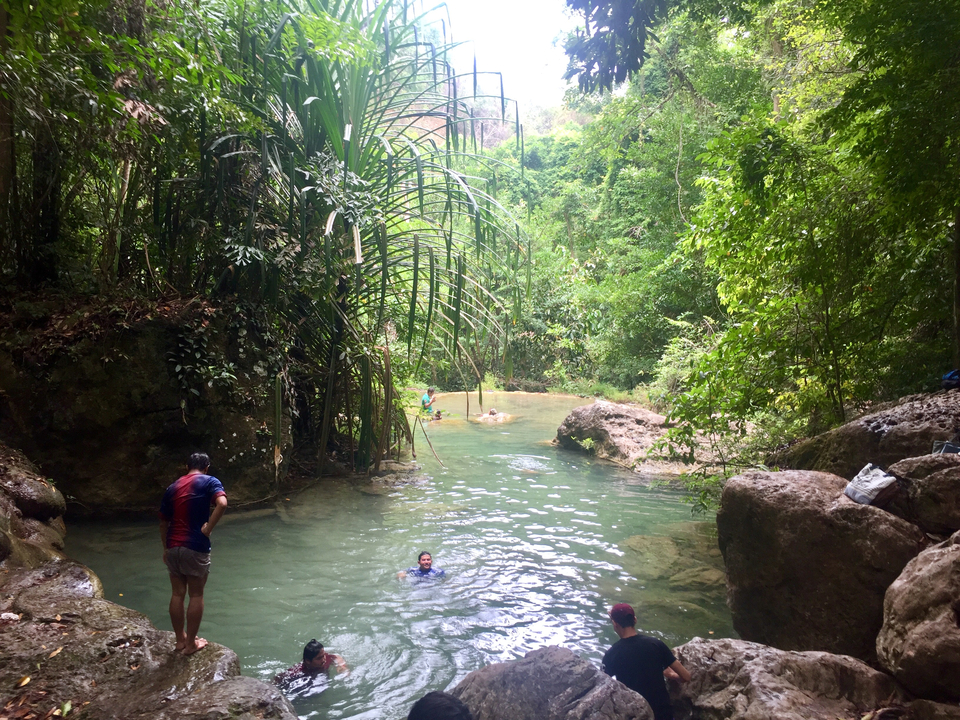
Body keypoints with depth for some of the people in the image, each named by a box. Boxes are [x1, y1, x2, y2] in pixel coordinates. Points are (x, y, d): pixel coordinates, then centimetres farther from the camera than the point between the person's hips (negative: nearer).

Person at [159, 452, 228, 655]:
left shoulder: (173, 487, 12)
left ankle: (180, 640, 25)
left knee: (177, 594, 15)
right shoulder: (209, 482, -4)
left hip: (173, 547, 5)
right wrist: (207, 529, -14)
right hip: (196, 548, -5)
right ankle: (191, 643, 14)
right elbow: (222, 503, -24)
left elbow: (163, 522, 16)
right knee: (196, 595, 7)